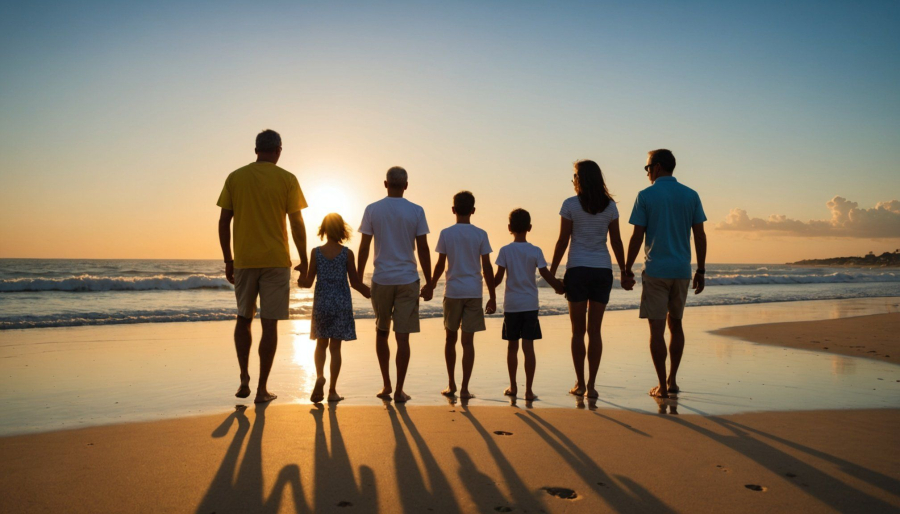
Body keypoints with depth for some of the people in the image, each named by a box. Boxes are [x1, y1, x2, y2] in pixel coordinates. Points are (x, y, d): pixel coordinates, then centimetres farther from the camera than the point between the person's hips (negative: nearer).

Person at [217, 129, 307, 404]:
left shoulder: (235, 177, 4)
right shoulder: (287, 180, -2)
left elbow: (223, 222, 3)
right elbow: (297, 224, -4)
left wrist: (228, 260, 12)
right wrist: (304, 261, 5)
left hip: (244, 261, 2)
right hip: (276, 262, -2)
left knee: (243, 319, 19)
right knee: (269, 324, 3)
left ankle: (244, 380, 13)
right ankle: (262, 389, 7)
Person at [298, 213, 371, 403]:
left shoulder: (316, 252, -2)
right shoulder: (347, 253, -5)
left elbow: (309, 281, -2)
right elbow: (355, 282, -4)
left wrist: (299, 281, 20)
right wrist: (370, 292, 12)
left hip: (321, 302, 1)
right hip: (341, 303, -1)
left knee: (321, 344, 15)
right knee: (335, 347, 5)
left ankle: (319, 375, -10)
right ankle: (332, 391, 7)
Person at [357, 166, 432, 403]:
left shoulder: (372, 210, 1)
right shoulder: (416, 211, -1)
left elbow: (364, 248, 1)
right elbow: (423, 249, -1)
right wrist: (429, 284, 5)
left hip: (381, 280, 1)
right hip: (408, 280, -1)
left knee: (381, 332, 16)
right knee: (402, 337, 2)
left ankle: (386, 385, 20)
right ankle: (399, 390, 4)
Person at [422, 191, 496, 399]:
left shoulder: (446, 234, 0)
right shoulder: (480, 234, -1)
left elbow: (440, 265, 1)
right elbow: (487, 268, -2)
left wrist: (431, 286, 18)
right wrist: (492, 297, 4)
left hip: (452, 292, 0)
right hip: (474, 292, 0)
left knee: (451, 338, 14)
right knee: (468, 340, 1)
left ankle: (451, 384, 20)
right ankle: (464, 388, 0)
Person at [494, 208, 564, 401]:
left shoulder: (505, 251, -3)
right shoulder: (535, 251, -2)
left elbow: (498, 278, -5)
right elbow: (546, 274, -2)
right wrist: (559, 288, 14)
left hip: (511, 305, 0)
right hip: (530, 304, 0)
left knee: (512, 346, 11)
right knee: (528, 346, -1)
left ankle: (513, 387, 22)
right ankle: (528, 390, -1)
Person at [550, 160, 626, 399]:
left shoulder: (570, 204, -4)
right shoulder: (610, 206, 5)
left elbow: (562, 242, -5)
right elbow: (616, 242, 5)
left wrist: (552, 272, 2)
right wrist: (624, 271, 13)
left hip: (578, 270, -3)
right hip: (603, 270, 3)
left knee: (578, 331, 6)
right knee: (594, 330, 6)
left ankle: (580, 384, 11)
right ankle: (591, 385, 5)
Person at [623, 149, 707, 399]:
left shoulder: (645, 196, -4)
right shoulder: (691, 195, 6)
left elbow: (637, 237, -6)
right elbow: (700, 235, 4)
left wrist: (627, 270, 1)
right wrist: (701, 270, 11)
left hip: (655, 270, -4)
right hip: (682, 270, 4)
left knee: (657, 328, 0)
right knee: (675, 324, 17)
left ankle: (662, 386, 2)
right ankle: (672, 380, 21)